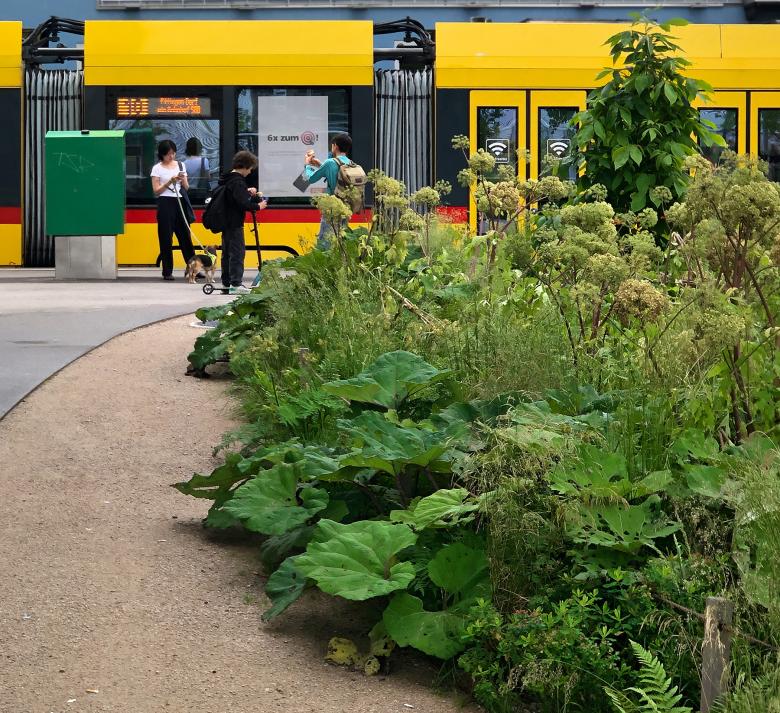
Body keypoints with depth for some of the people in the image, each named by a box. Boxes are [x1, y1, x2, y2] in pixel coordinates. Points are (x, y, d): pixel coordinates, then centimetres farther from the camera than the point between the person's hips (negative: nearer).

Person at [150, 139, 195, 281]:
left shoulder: (180, 165, 11)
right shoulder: (157, 168, 0)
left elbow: (186, 187, 11)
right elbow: (156, 190, -4)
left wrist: (182, 179, -9)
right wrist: (170, 182, -16)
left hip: (179, 201, 3)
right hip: (165, 203, -3)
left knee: (185, 235, 4)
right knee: (166, 238, -2)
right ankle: (167, 271, 2)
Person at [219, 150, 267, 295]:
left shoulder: (227, 179, 12)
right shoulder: (238, 182, -18)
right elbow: (243, 204, -24)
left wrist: (247, 192, 17)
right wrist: (258, 206, -11)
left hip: (226, 222, 10)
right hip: (235, 223, -10)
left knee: (227, 252, 14)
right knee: (238, 252, -9)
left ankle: (226, 282, 20)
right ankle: (236, 284, -13)